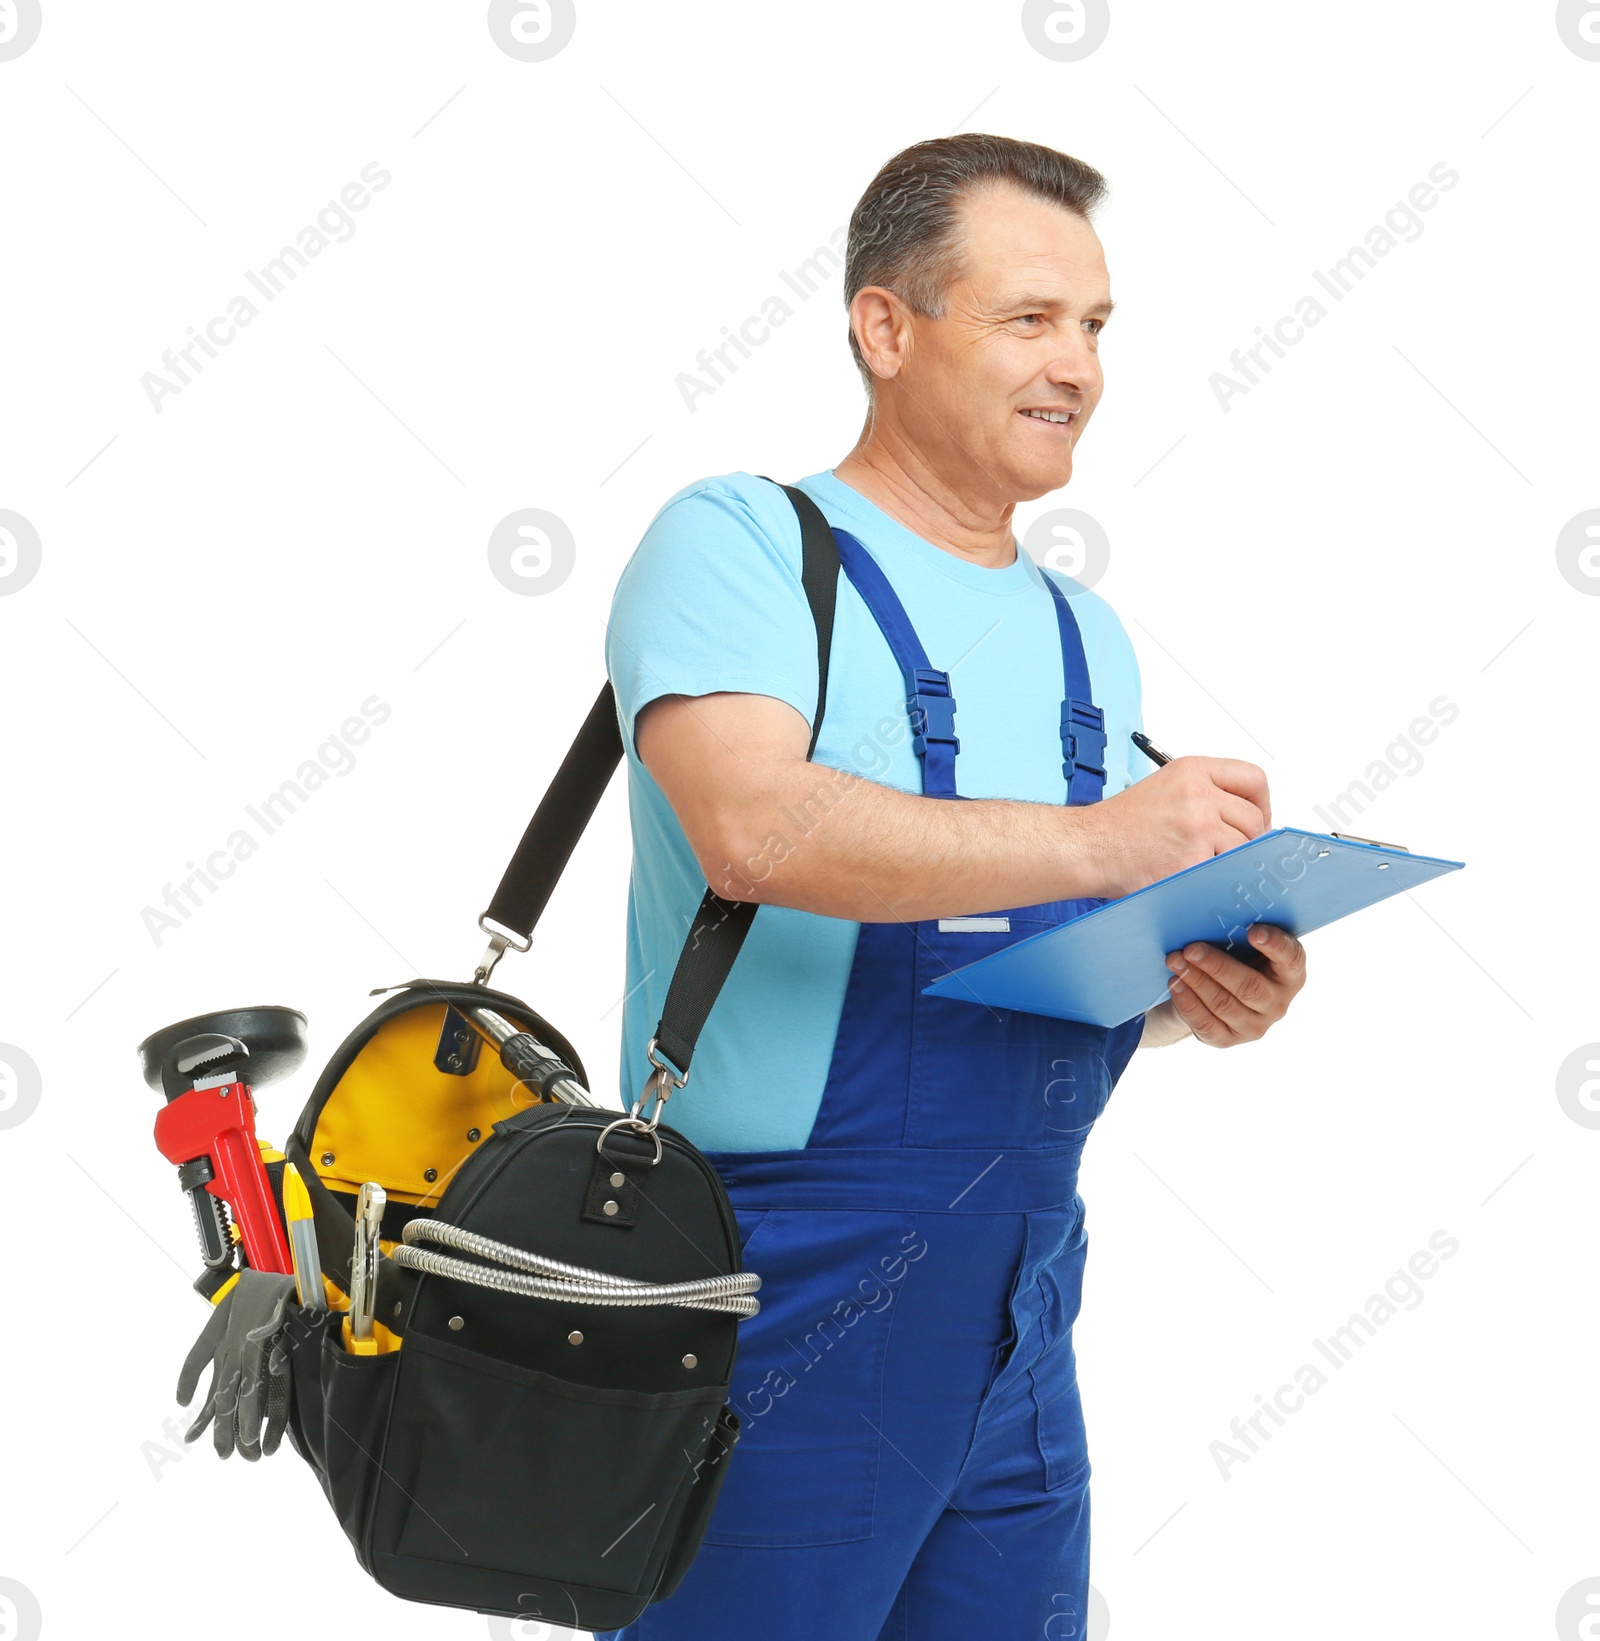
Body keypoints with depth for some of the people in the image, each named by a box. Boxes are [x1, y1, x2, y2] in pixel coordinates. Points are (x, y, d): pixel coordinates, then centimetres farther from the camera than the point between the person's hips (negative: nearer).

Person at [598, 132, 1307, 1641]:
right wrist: (1096, 841, -27)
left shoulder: (1086, 639, 15)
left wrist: (1196, 991, -3)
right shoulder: (737, 543, -6)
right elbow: (753, 826, -24)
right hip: (787, 1302, -6)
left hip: (1020, 1318, 7)